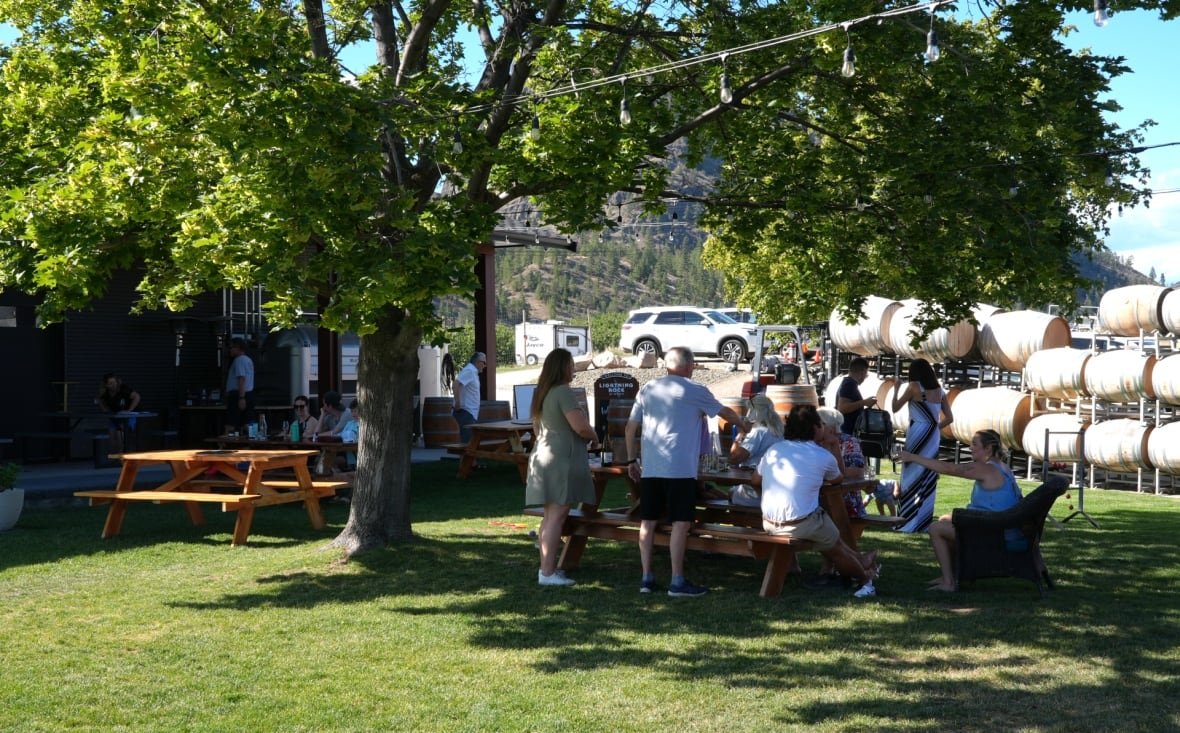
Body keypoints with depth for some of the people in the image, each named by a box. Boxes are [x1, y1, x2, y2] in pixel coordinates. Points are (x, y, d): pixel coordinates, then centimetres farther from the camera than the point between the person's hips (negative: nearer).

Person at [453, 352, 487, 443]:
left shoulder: (473, 371, 17)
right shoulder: (469, 371, -14)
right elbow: (455, 386, -26)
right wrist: (457, 403, -22)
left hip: (470, 412, 10)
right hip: (465, 412, -10)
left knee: (468, 441, 12)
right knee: (467, 441, -11)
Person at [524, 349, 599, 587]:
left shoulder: (542, 393, 15)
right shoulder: (563, 393, -14)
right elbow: (581, 426, -21)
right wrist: (594, 435, -2)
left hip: (543, 457, 10)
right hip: (562, 460, -10)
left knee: (550, 515, 14)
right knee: (556, 516, -8)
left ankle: (547, 567, 19)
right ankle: (547, 572, -9)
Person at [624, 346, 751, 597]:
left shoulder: (647, 389, 12)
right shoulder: (695, 391, 1)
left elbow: (631, 427, 13)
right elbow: (725, 412, 15)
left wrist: (632, 460, 22)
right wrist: (743, 423, 34)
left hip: (650, 468, 5)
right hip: (680, 468, -5)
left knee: (648, 521, 8)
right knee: (680, 522, -2)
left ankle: (646, 578, 13)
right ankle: (677, 582, -1)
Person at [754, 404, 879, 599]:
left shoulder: (774, 449, 6)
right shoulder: (823, 456, -5)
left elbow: (756, 478, 19)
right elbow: (838, 479, 14)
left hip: (769, 525, 6)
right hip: (801, 526, -6)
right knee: (836, 548, 22)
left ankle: (860, 561, 44)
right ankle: (864, 579, 43)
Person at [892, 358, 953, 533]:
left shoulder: (914, 386, -4)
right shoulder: (939, 390, 11)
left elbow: (895, 408, 4)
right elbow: (949, 418, 11)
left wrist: (897, 388, 16)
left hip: (917, 435, -5)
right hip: (933, 438, 5)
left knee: (912, 477, 1)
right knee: (928, 479, 9)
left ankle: (908, 522, 2)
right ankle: (924, 522, 12)